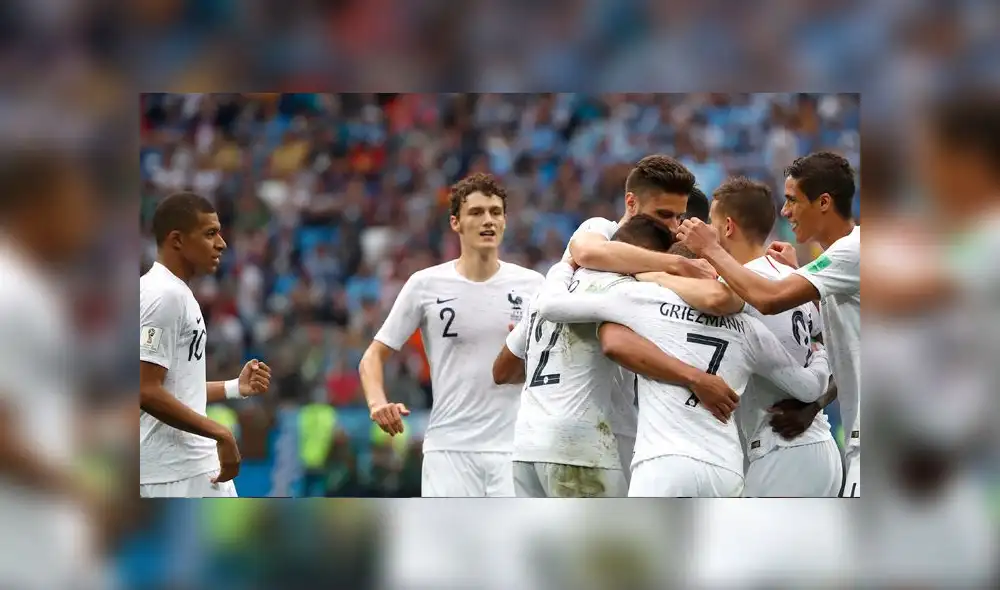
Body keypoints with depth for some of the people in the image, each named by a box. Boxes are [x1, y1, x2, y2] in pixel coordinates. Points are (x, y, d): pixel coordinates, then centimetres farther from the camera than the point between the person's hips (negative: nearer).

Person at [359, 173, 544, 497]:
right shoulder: (425, 285, 2)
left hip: (514, 447, 2)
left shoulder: (532, 285, 7)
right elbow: (374, 356, 5)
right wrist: (377, 402, -15)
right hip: (449, 448, -2)